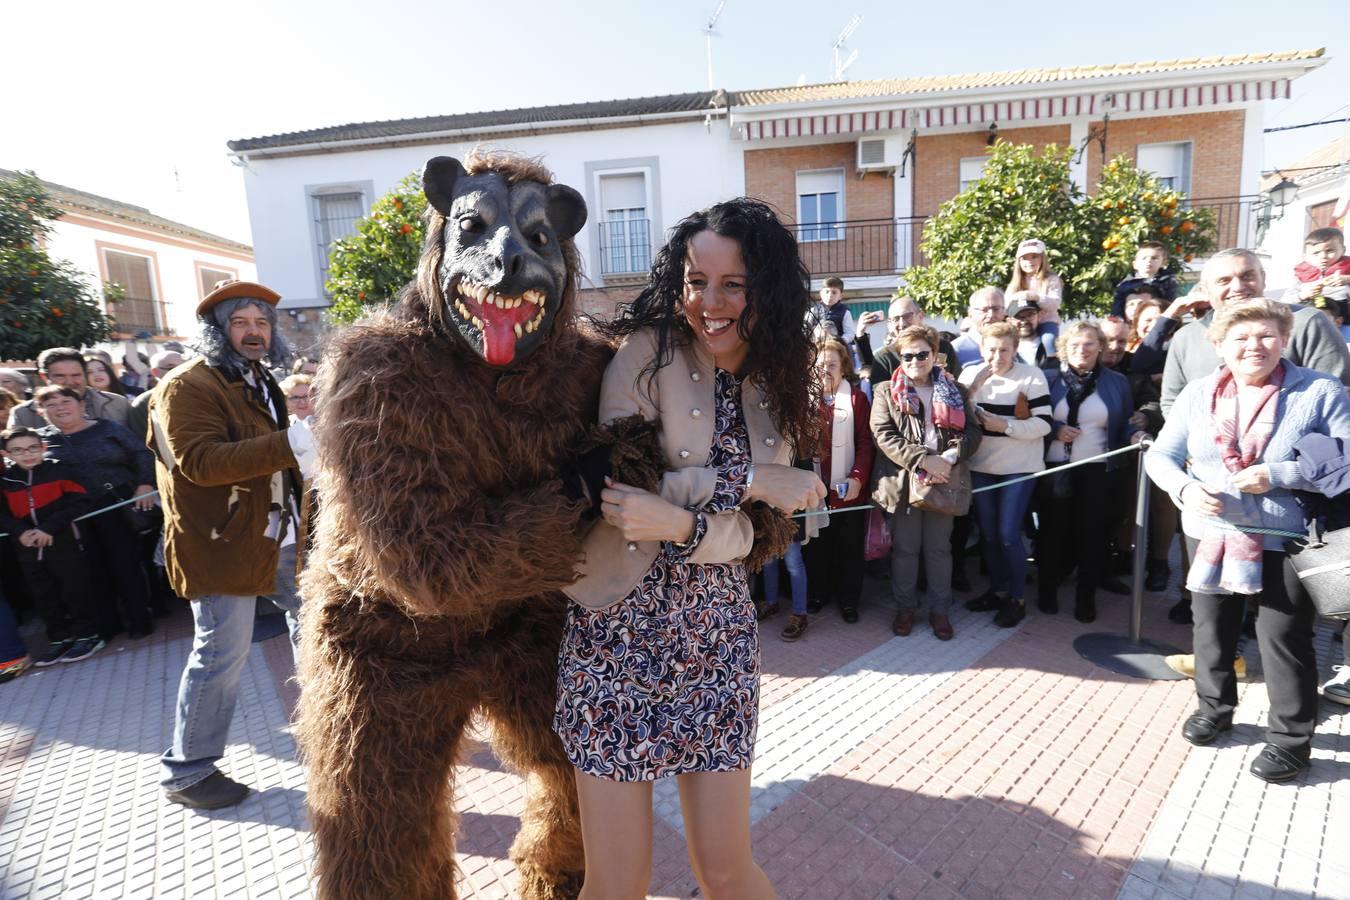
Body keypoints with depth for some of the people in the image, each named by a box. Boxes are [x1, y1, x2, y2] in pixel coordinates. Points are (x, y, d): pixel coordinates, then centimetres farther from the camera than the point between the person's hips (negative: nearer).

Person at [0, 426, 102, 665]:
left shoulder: (59, 471, -7)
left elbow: (81, 503, -12)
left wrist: (49, 528, -18)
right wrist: (20, 531, -11)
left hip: (64, 545, -5)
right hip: (28, 550, 5)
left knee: (74, 592, 3)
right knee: (45, 597, 14)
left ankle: (88, 635, 17)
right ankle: (59, 639, 28)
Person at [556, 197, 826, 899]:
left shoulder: (775, 389, 4)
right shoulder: (646, 352, -8)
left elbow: (740, 536, -6)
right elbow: (614, 488, -19)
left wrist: (676, 522, -27)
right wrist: (750, 482, -17)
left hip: (716, 631, 4)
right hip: (620, 628, -3)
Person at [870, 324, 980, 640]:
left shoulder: (955, 391, 10)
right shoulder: (886, 392, 3)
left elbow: (973, 430, 3)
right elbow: (883, 435, -9)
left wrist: (950, 458, -16)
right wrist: (923, 460, -19)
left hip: (943, 480, 2)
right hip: (903, 481, -1)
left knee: (939, 548, 11)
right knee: (905, 548, 9)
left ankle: (940, 609, 24)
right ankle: (905, 606, 24)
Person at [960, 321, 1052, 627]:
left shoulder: (1032, 375, -6)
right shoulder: (970, 375, 3)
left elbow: (1044, 423, -10)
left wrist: (1005, 425, -21)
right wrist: (972, 388, -16)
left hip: (1019, 467, -3)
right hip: (981, 466, 4)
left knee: (1008, 534, -6)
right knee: (988, 533, 10)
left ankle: (1017, 598, 12)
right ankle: (998, 590, 28)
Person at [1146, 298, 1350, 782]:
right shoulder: (1197, 393, 0)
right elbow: (1160, 455, 3)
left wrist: (1277, 476, -22)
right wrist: (1184, 488, -16)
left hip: (1286, 538, -3)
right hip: (1211, 532, 3)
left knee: (1283, 635, 4)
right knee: (1212, 626, 16)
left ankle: (1290, 737, 23)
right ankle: (1214, 705, 37)